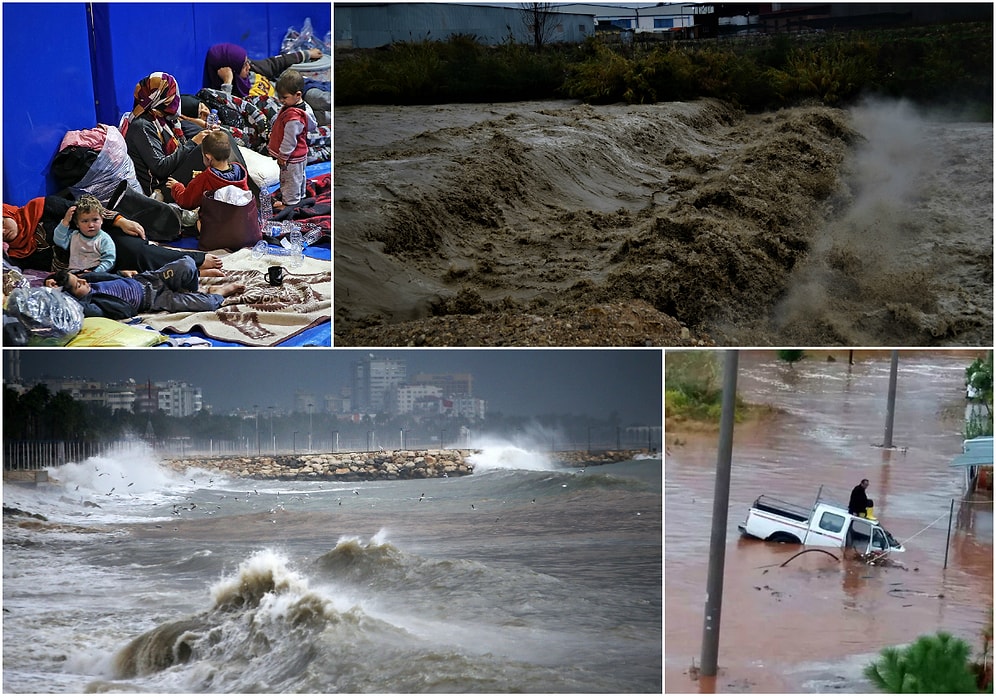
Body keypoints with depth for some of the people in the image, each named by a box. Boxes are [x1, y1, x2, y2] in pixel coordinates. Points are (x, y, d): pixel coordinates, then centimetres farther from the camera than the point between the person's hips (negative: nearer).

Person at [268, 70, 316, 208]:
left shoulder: (293, 117, -34)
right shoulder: (303, 107, -3)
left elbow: (289, 140, -29)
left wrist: (283, 156, -17)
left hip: (292, 157, -10)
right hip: (300, 154, 10)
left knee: (290, 180, 10)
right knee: (300, 177, 27)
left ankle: (290, 202, 26)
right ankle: (300, 197, 46)